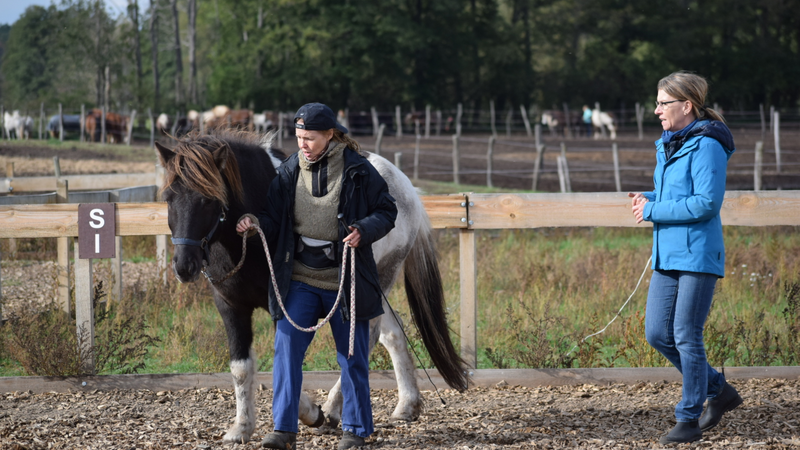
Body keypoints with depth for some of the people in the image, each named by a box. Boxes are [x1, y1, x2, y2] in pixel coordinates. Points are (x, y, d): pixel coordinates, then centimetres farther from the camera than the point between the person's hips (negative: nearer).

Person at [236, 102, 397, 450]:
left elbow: (386, 211, -2)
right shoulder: (290, 171, 0)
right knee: (286, 348, -8)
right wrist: (256, 223, -16)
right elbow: (275, 218, 5)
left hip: (345, 281, -2)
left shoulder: (358, 170, -8)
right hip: (299, 280, 2)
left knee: (352, 356, 8)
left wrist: (364, 230, -20)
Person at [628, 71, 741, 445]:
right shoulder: (668, 146, 14)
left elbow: (706, 203, -21)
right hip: (668, 256, 9)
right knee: (657, 333, 8)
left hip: (698, 256, -9)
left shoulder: (706, 147, -14)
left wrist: (653, 211, -16)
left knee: (687, 337, -4)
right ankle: (718, 391, 22)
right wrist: (648, 199, 3)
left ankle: (690, 418, 7)